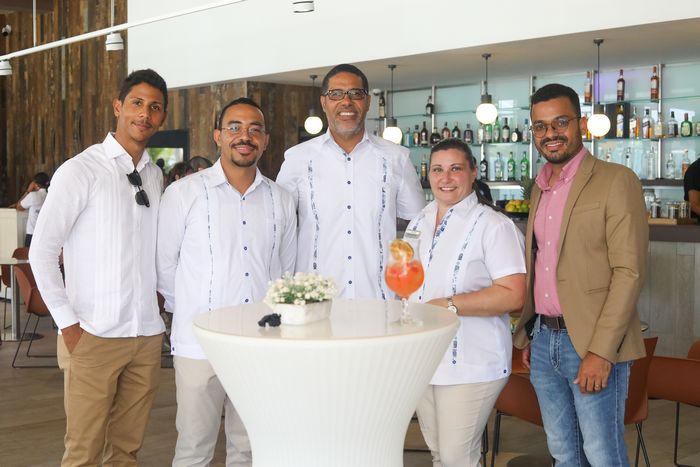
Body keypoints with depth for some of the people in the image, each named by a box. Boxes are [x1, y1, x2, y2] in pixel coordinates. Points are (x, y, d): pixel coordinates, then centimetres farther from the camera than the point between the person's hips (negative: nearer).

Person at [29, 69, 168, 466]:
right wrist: (68, 323, -10)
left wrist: (161, 303, 6)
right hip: (94, 336, -5)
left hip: (148, 333, 5)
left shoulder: (156, 176, 10)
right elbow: (42, 251, -7)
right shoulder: (80, 171, -7)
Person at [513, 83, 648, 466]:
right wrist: (529, 336, 12)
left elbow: (629, 272, -14)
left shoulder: (616, 181, -9)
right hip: (543, 341, 7)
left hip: (592, 346, -6)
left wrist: (601, 351, -19)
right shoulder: (540, 188, 13)